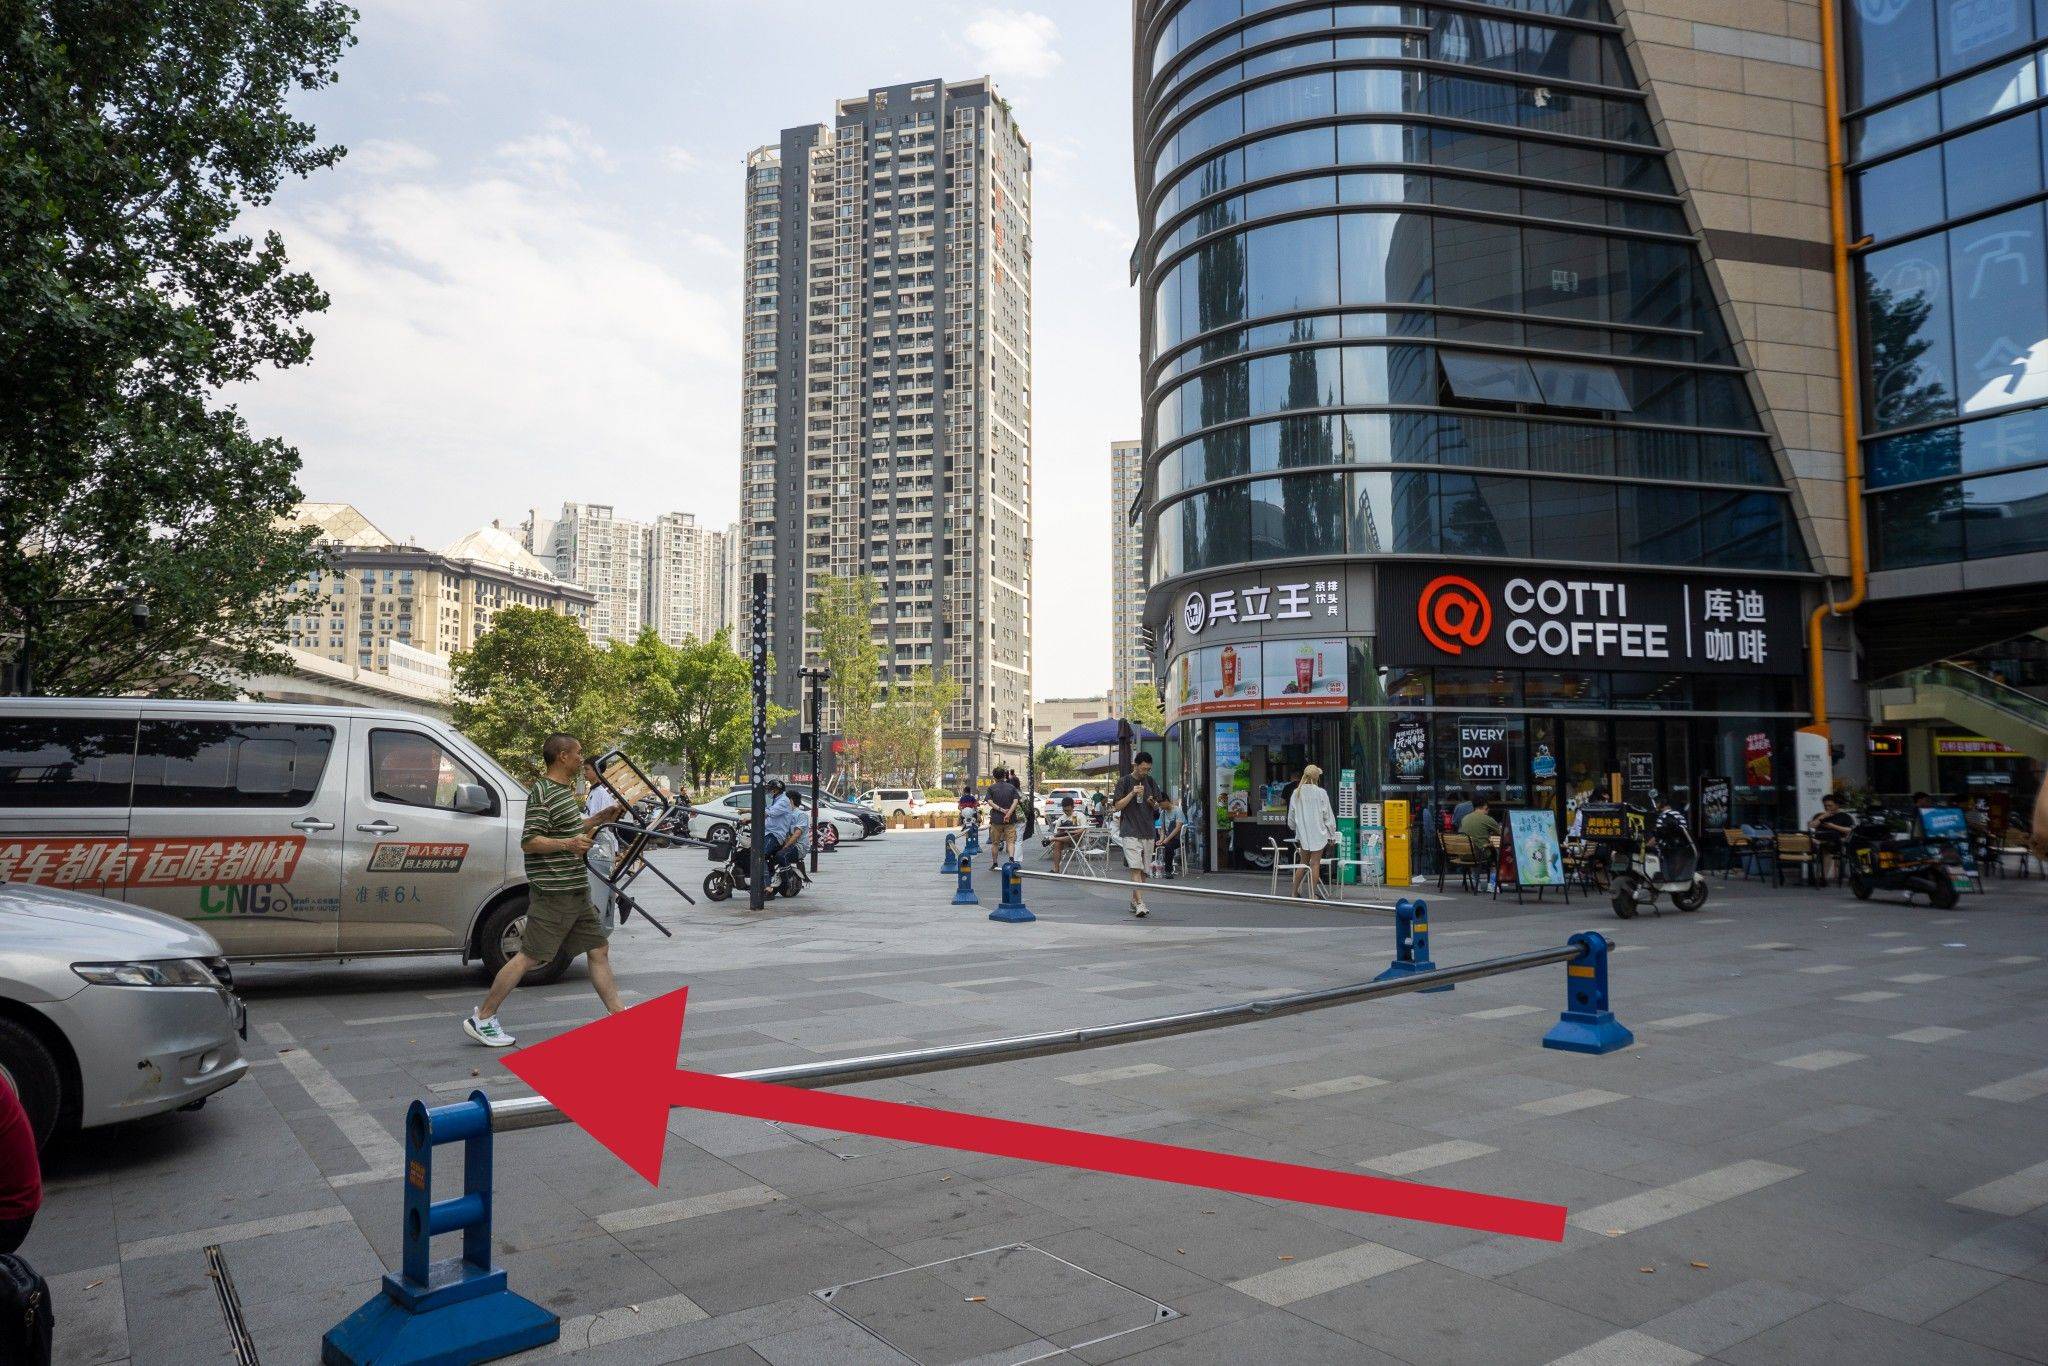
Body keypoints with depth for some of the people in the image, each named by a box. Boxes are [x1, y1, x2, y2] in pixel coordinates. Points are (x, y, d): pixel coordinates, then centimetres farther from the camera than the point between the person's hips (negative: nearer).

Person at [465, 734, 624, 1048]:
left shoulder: (565, 791, 17)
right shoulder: (543, 793, -14)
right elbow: (529, 842, -19)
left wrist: (597, 819, 19)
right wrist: (567, 844, -30)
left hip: (576, 891, 10)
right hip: (552, 893, -10)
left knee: (599, 949, 10)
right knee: (530, 957, -4)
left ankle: (617, 1013, 16)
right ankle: (481, 1019, 7)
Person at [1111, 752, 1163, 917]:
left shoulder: (1150, 782, 12)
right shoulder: (1124, 782, -1)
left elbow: (1158, 807, 17)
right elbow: (1117, 806, -4)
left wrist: (1153, 803, -6)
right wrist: (1132, 794, -16)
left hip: (1148, 831, 5)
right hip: (1130, 831, -5)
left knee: (1143, 870, 8)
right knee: (1136, 869, -15)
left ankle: (1134, 901, 21)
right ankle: (1140, 904, -22)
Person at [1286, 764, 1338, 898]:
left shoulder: (1296, 793, 0)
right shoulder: (1321, 793, -11)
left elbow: (1291, 817, 8)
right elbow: (1328, 816, -7)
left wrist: (1297, 831, 23)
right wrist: (1332, 835, 2)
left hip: (1303, 834, 4)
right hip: (1318, 833, -4)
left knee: (1304, 863, 16)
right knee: (1315, 864, 2)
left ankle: (1294, 892, 19)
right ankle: (1313, 894, 4)